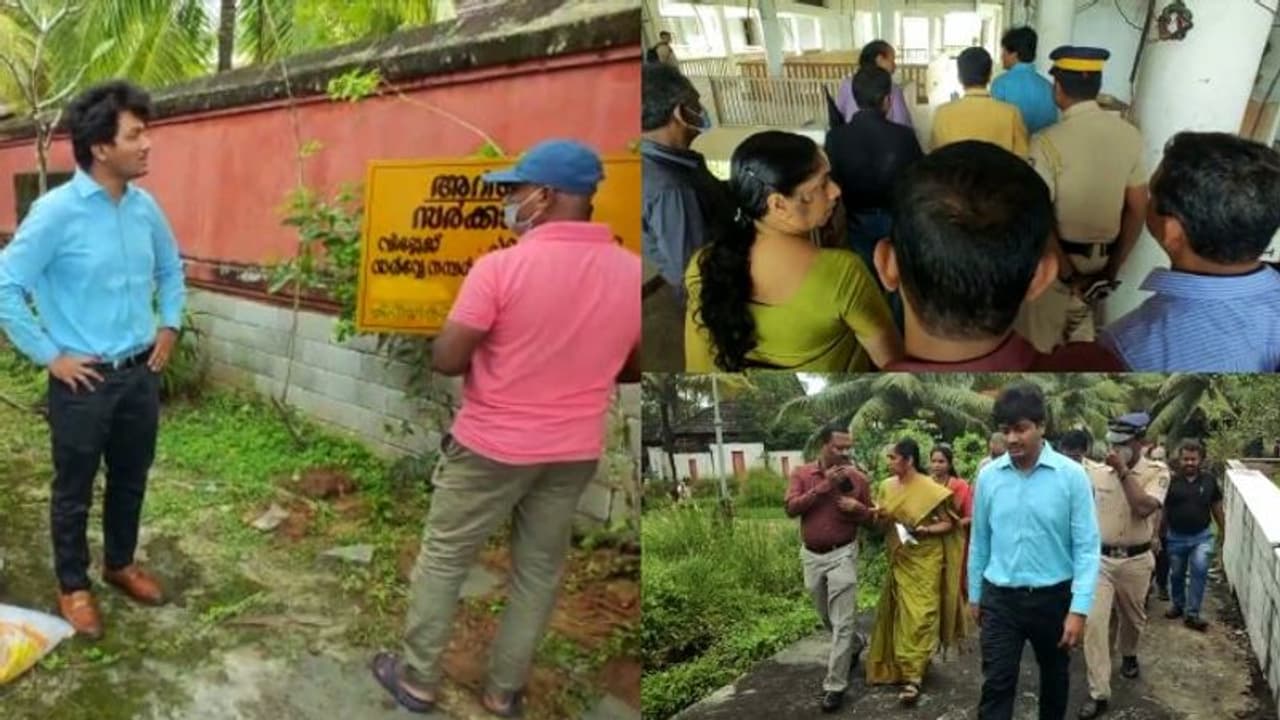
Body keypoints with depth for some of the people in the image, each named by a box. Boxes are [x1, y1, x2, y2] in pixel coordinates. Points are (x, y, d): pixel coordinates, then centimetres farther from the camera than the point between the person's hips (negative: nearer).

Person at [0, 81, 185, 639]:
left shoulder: (145, 206, 1)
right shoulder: (56, 211, -18)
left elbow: (171, 268, 19)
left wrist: (169, 326, 12)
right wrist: (49, 356, -14)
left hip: (140, 373, 6)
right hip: (84, 380, -5)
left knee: (131, 479, 20)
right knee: (74, 491, 11)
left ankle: (120, 564, 40)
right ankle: (73, 586, 29)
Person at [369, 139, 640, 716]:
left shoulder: (501, 267, -19)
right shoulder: (631, 273, -7)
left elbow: (445, 361, -17)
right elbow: (633, 370, 6)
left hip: (493, 446, -4)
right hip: (576, 452, 4)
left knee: (442, 560, 15)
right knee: (539, 571, 18)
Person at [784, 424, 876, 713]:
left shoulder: (858, 478, -4)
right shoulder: (801, 474, -2)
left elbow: (869, 517, 7)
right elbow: (791, 508, -15)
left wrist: (856, 508, -17)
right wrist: (824, 486, -20)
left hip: (842, 555, -3)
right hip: (811, 555, 3)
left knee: (842, 622, -6)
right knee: (827, 617, 19)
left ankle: (835, 686, -1)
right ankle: (855, 645, 48)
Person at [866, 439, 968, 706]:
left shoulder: (931, 490, -13)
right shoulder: (887, 486, 3)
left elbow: (949, 523, -7)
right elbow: (880, 521, 13)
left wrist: (927, 530, -23)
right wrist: (881, 518, -10)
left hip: (924, 561, -5)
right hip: (898, 559, 5)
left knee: (918, 615, -7)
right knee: (899, 613, 11)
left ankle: (912, 677, -6)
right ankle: (897, 666, 26)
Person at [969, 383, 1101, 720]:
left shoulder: (1071, 475, -12)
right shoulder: (988, 476, -3)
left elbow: (1087, 546, -11)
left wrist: (1079, 609, -16)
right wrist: (975, 594, 12)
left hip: (1053, 597, -1)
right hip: (1000, 598, 1)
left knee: (1054, 677, 20)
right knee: (996, 685, -2)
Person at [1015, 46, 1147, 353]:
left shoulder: (1048, 142, -20)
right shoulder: (1129, 135, -3)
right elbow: (1138, 209, 2)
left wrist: (1067, 275, -13)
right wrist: (1112, 268, 8)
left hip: (1056, 259, -5)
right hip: (1103, 260, 5)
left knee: (1041, 346, 13)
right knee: (1085, 344, 23)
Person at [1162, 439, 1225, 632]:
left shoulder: (1209, 480, -2)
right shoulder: (1171, 481, -8)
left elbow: (1216, 506, 10)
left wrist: (1222, 530, 13)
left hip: (1201, 536, 0)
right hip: (1176, 537, 0)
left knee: (1200, 570, -17)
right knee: (1176, 574, 13)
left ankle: (1192, 613, -10)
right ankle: (1177, 604, 37)